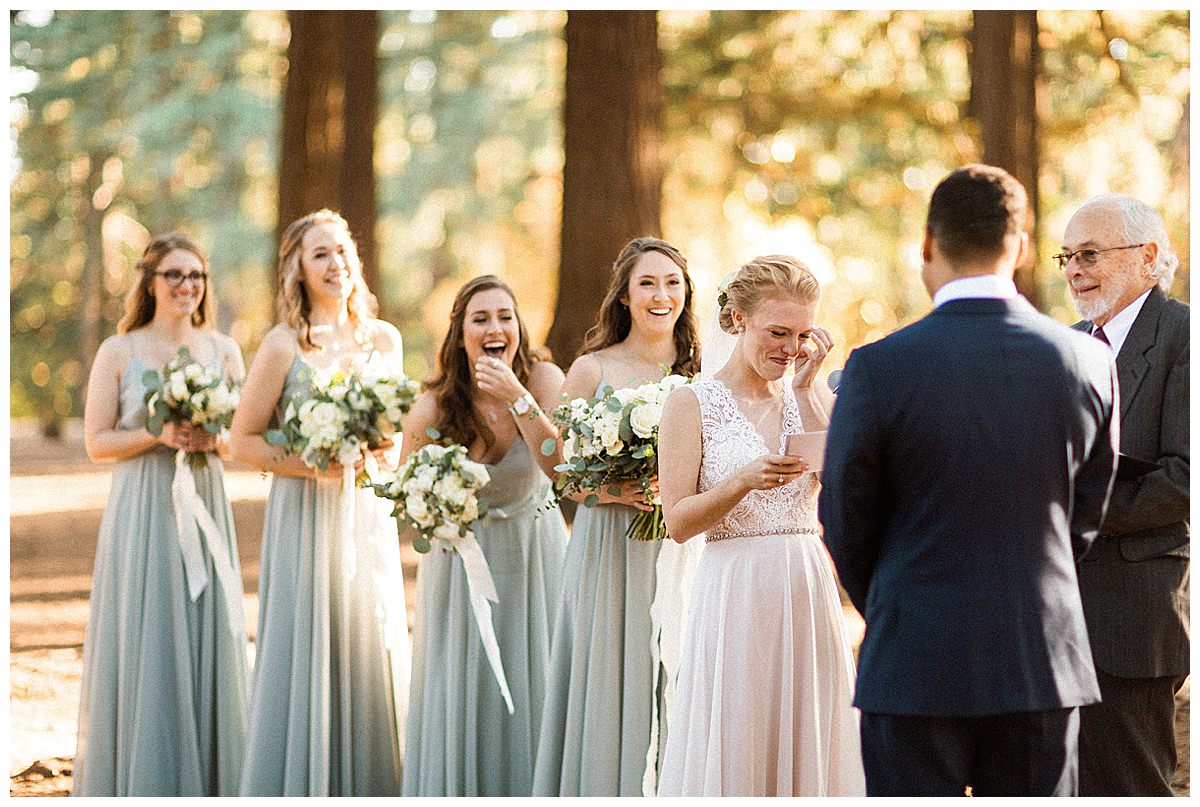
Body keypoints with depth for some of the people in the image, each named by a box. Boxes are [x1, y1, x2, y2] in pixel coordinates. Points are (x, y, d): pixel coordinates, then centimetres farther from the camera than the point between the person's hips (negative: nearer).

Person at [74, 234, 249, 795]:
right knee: (145, 646, -2)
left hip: (206, 511, 3)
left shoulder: (223, 350, 8)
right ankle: (144, 784, 6)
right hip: (142, 514, -3)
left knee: (208, 639, 4)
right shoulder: (118, 352, 0)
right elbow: (97, 443, -2)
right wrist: (159, 436, -16)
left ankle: (209, 783, 13)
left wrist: (214, 439, -9)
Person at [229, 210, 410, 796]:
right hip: (305, 512, -4)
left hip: (368, 516, 4)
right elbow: (243, 440, -4)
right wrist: (312, 465, -16)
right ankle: (300, 789, 5)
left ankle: (368, 786, 14)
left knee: (370, 654, 6)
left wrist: (384, 454, -2)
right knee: (307, 654, -3)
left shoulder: (384, 339, 7)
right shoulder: (284, 345, -6)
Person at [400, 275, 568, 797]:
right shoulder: (433, 408, -14)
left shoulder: (544, 380, -13)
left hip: (534, 553, 0)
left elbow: (561, 466, -26)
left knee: (531, 690, 5)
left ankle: (529, 789, 20)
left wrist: (518, 398, -32)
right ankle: (461, 790, 20)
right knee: (464, 691, 3)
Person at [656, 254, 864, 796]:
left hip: (808, 594, 4)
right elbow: (678, 520, -6)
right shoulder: (692, 403, -1)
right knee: (733, 749, -1)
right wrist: (745, 479, -21)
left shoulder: (806, 399, 11)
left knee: (806, 745, 7)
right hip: (735, 596, -4)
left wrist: (808, 387, -5)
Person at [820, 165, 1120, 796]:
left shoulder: (879, 369, -12)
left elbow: (847, 524, -1)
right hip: (1043, 661, 3)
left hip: (916, 668, -3)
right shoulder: (1087, 362, -3)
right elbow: (1088, 514, 9)